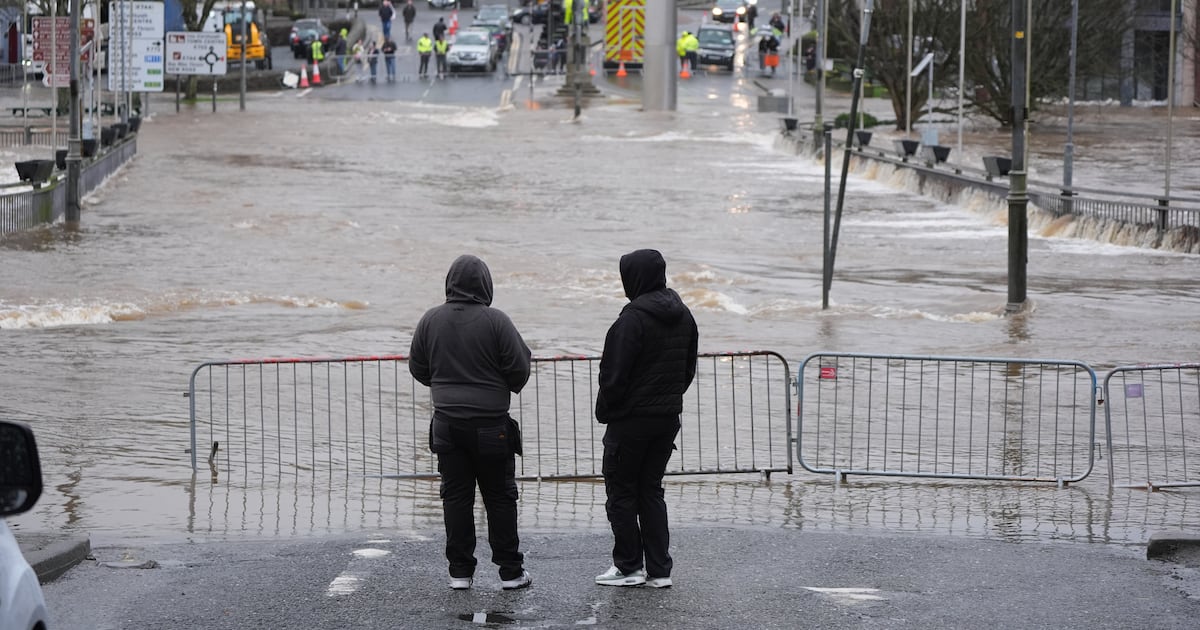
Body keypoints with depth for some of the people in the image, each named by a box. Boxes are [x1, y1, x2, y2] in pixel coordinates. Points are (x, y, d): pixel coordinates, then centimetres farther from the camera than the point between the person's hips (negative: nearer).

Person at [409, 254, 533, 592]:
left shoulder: (430, 320, 0)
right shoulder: (495, 321, -11)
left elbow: (417, 368, 8)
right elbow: (519, 369, -9)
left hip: (447, 423, 3)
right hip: (490, 423, -3)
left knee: (455, 497, 8)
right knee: (500, 497, 5)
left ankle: (460, 571, 8)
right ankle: (510, 571, 7)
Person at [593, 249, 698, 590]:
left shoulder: (633, 318, -19)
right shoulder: (683, 316, 7)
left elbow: (614, 374, -17)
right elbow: (689, 368, 14)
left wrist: (604, 411, -4)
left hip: (631, 419, -7)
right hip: (669, 418, 7)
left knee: (621, 491, 5)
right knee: (651, 490, 14)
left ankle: (628, 567, 7)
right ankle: (659, 569, 12)